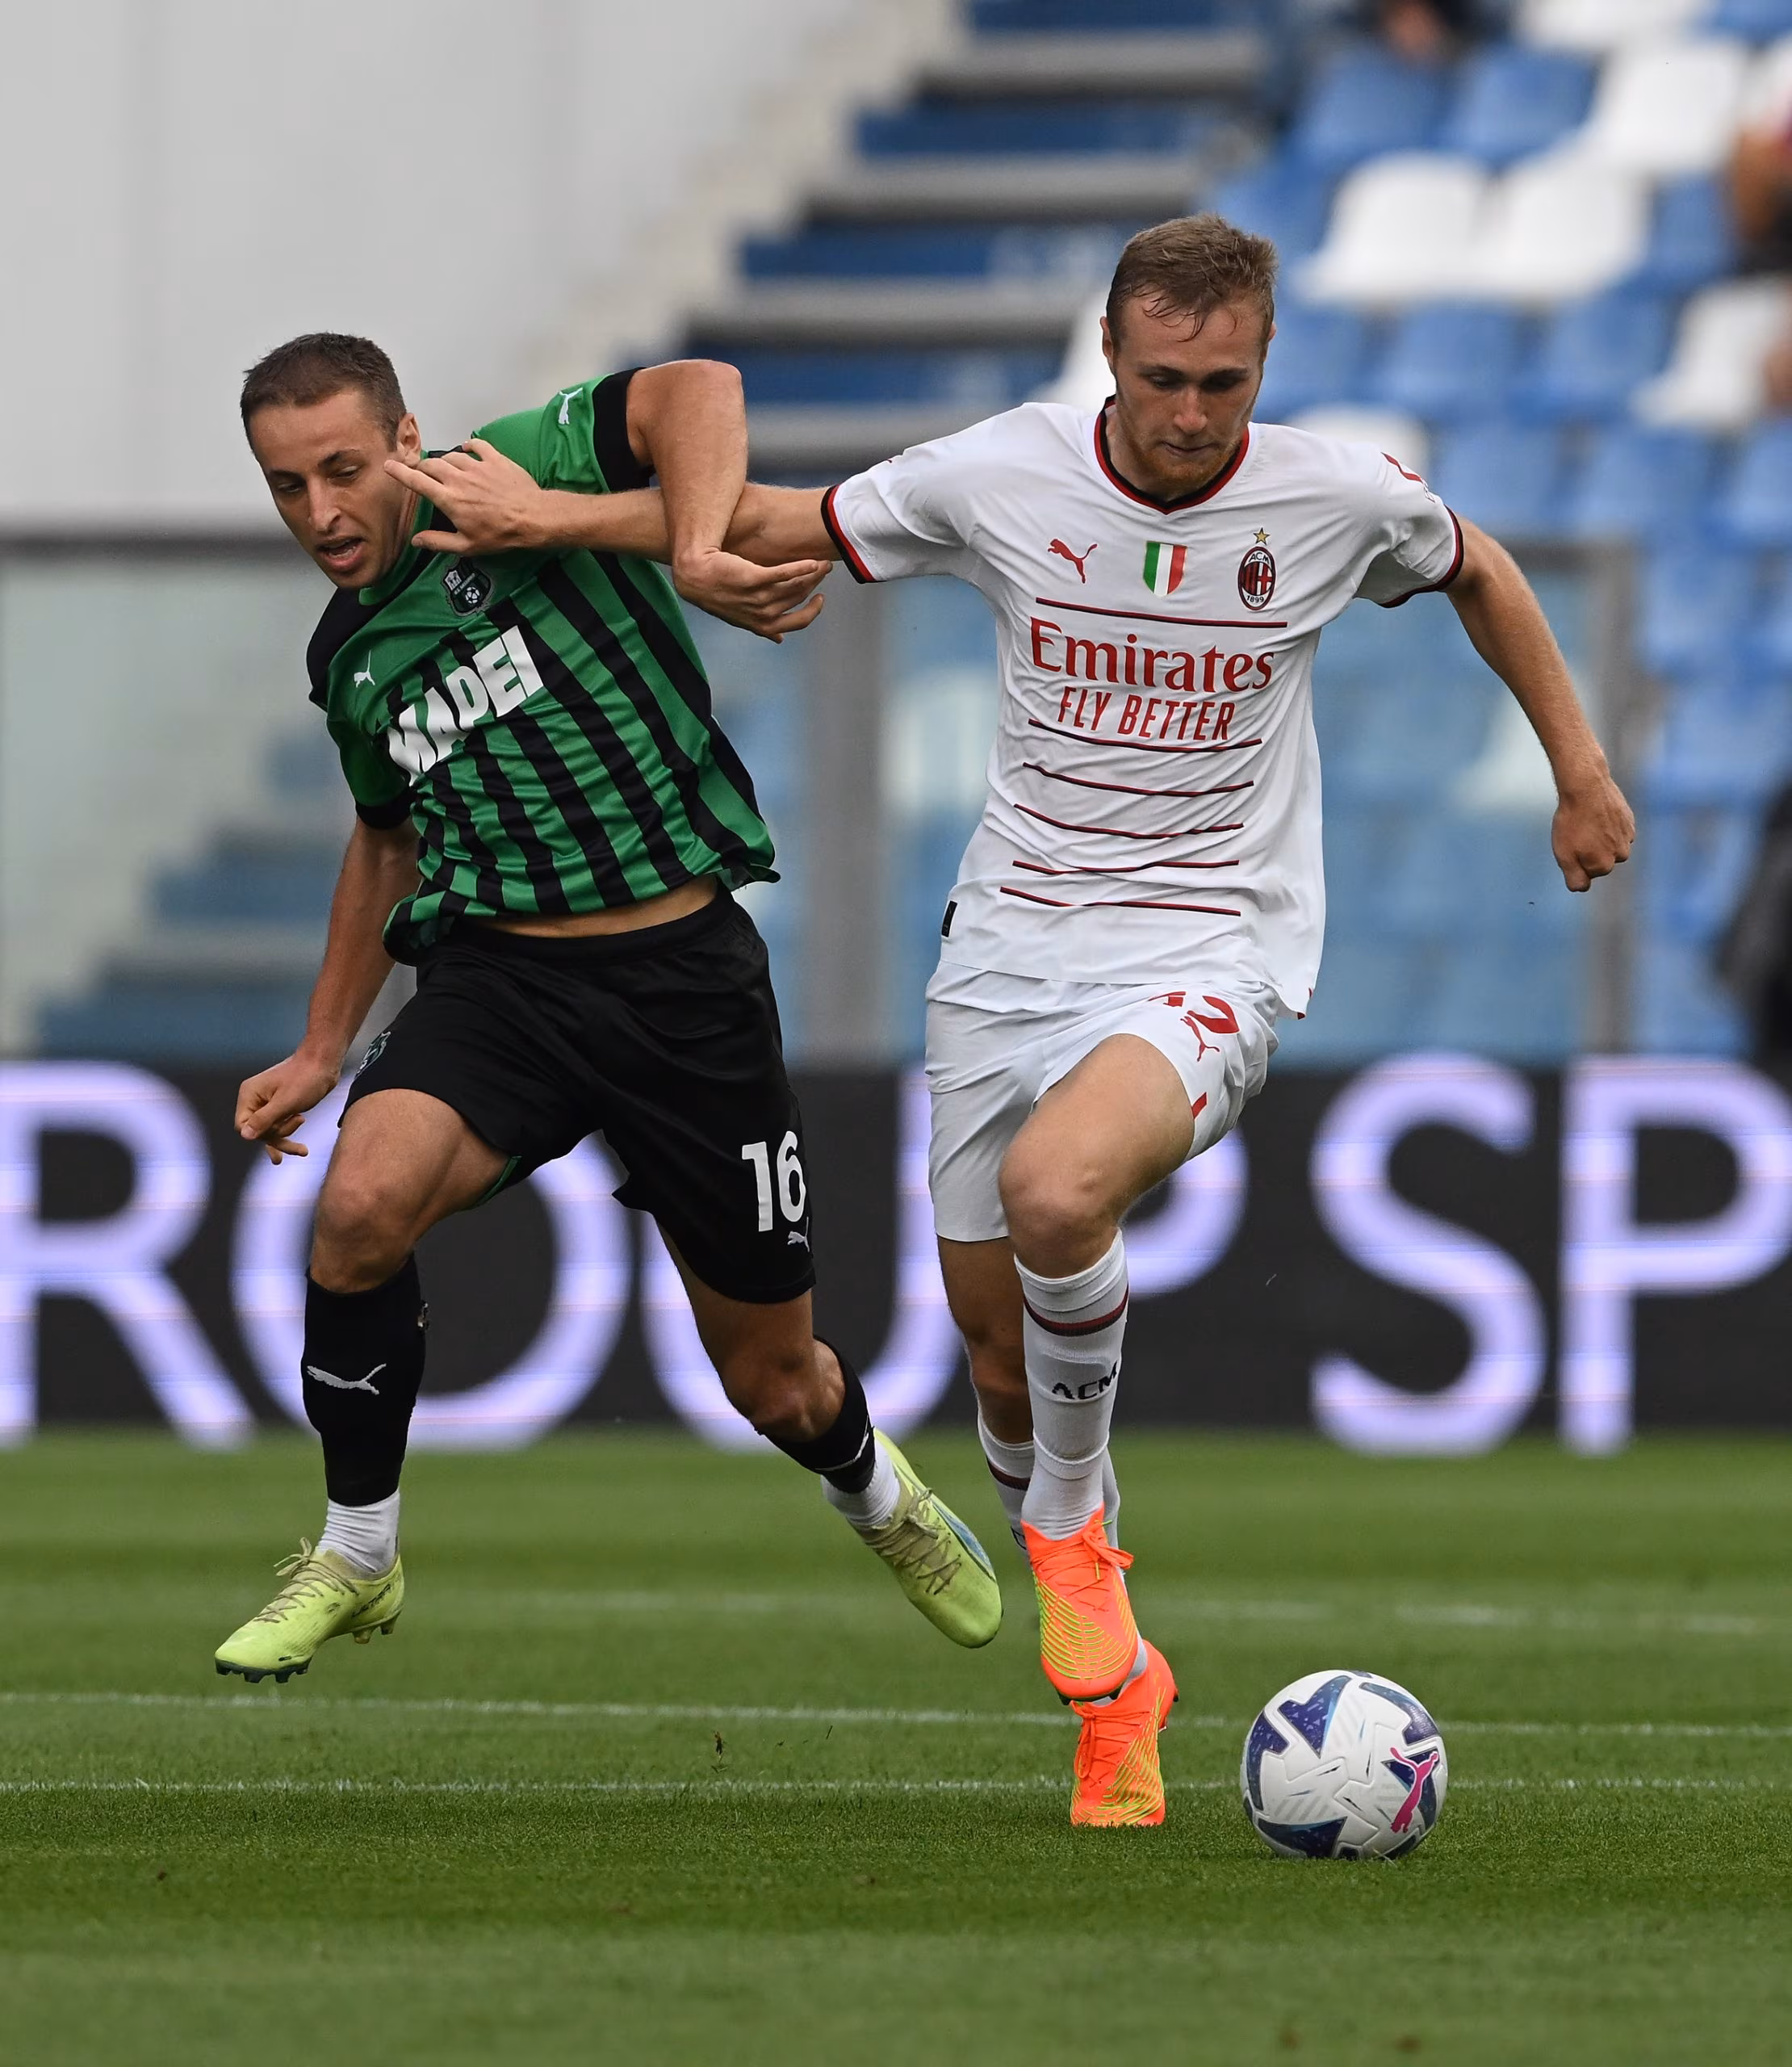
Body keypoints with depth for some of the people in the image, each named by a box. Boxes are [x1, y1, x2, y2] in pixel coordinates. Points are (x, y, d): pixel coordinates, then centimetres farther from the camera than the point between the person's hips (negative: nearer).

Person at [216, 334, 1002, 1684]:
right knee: (364, 1202, -28)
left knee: (775, 1382, 7)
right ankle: (356, 1555, -8)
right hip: (497, 976, 4)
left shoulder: (517, 480, -8)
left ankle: (877, 1493, 45)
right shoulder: (349, 659, 11)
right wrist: (324, 1049, 28)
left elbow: (696, 391, -25)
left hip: (684, 974, -4)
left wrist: (697, 555, -41)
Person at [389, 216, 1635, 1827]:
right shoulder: (1003, 475, -6)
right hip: (1011, 950, 3)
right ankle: (1113, 1687, 28)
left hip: (1212, 954, -3)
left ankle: (1068, 1519, -7)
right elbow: (781, 525, 9)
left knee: (1055, 1191, -33)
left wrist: (1581, 769, 18)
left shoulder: (1341, 498, -7)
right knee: (1001, 1346, 6)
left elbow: (1479, 570, 15)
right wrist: (553, 517, 7)